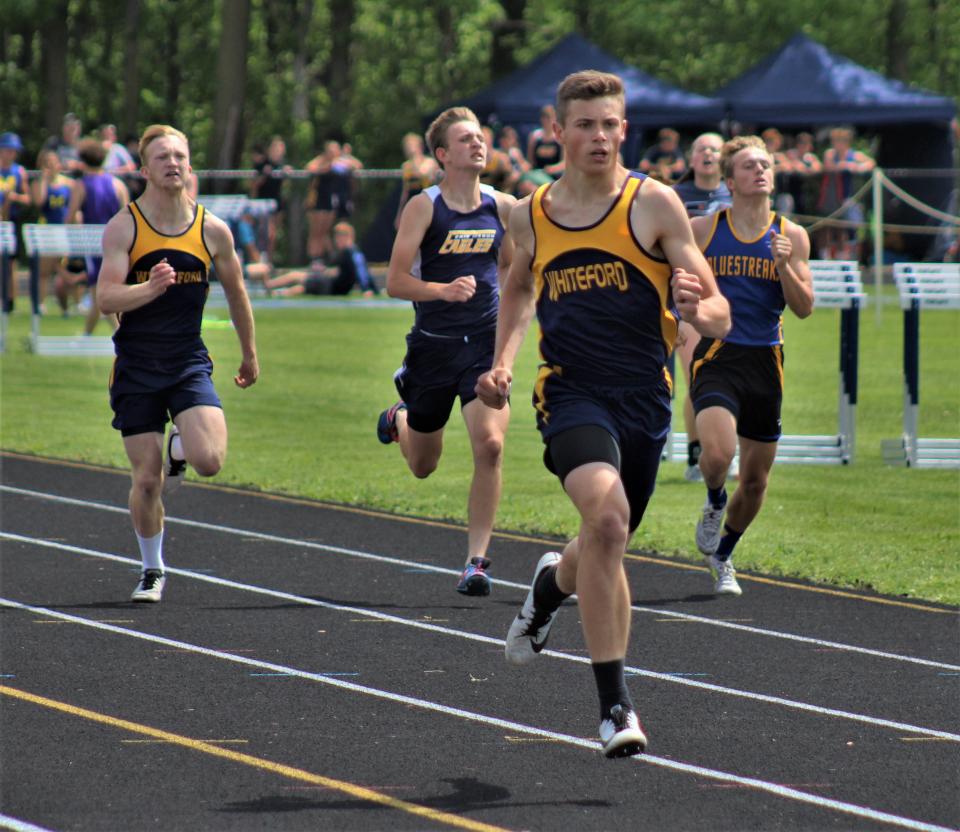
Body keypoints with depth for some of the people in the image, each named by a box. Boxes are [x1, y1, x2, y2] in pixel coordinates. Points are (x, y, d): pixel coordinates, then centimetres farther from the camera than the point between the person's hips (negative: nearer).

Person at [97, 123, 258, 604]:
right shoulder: (123, 228, -6)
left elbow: (236, 295, 15)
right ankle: (152, 570, 21)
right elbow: (106, 300, -15)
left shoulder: (213, 231, 0)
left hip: (189, 363, 1)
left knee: (208, 460, -21)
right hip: (135, 367, -1)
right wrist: (151, 288, -34)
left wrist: (250, 356, 23)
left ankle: (178, 448, 16)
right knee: (146, 479, -1)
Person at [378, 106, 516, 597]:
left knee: (490, 445, -19)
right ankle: (399, 417, 50)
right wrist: (444, 290, -27)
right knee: (423, 466, 13)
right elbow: (395, 282, -12)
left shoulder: (502, 206, 3)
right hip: (434, 345, -2)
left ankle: (477, 560, -8)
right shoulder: (424, 207, -9)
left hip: (486, 343, 2)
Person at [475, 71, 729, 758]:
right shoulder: (531, 216, 4)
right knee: (607, 516, -28)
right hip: (571, 392, -1)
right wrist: (504, 360, 11)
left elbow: (719, 316, -6)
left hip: (644, 398, 1)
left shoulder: (654, 204, -4)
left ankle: (552, 583, 55)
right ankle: (615, 702, -24)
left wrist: (698, 309, -29)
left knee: (604, 552, 15)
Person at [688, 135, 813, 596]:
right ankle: (714, 503, 10)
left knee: (755, 479, 9)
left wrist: (784, 265, -16)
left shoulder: (790, 236, 3)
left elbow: (804, 308, -1)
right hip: (716, 355, -2)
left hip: (765, 360, 3)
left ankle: (722, 554, 36)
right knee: (717, 453, -26)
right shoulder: (702, 230, 0)